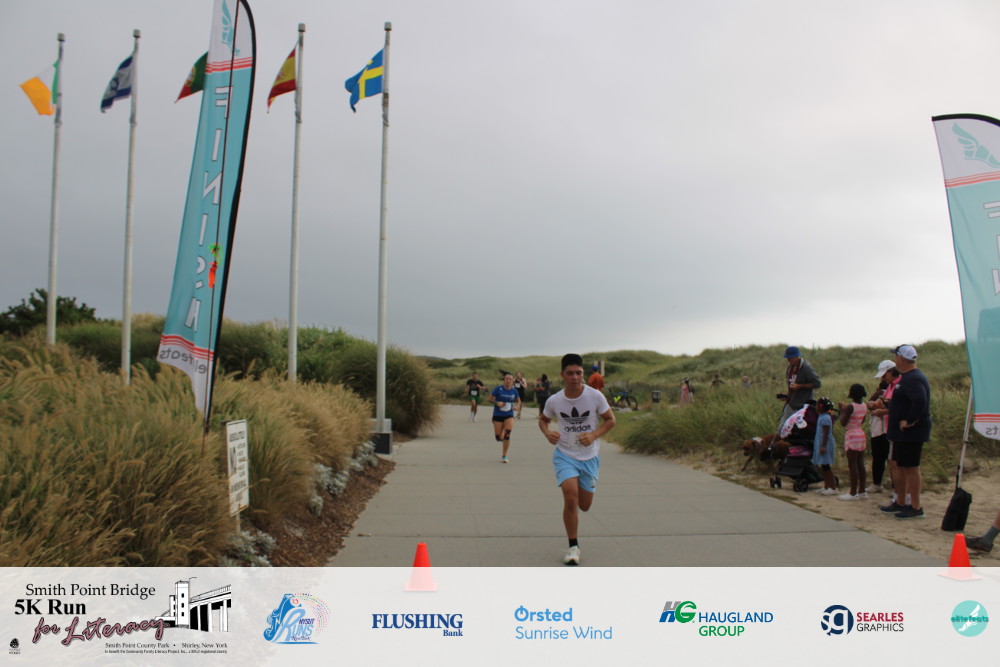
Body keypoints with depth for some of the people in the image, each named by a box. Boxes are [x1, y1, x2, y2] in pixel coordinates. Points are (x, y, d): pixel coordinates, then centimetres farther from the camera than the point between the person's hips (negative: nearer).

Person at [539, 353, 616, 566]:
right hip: (565, 455, -1)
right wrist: (547, 433, -12)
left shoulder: (595, 396, -13)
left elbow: (610, 420, -2)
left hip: (590, 456, 1)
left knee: (584, 505, 8)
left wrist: (594, 435, -19)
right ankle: (573, 546, -2)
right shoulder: (554, 401, -9)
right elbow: (543, 419, 10)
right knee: (570, 497, -19)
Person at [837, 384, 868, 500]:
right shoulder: (864, 406, 6)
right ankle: (862, 491, 17)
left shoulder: (850, 407, -17)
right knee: (860, 464, 12)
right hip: (861, 435, 8)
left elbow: (843, 423, -14)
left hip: (852, 436, -8)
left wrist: (842, 410, -1)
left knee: (852, 465, -4)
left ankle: (853, 493, -2)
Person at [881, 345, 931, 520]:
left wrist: (910, 421, -26)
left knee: (911, 467, -6)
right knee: (900, 466, 17)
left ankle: (916, 507, 0)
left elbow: (920, 401, -33)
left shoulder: (913, 379, -19)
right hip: (902, 433, 11)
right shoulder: (907, 377, 16)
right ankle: (900, 502, 26)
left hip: (911, 432, -11)